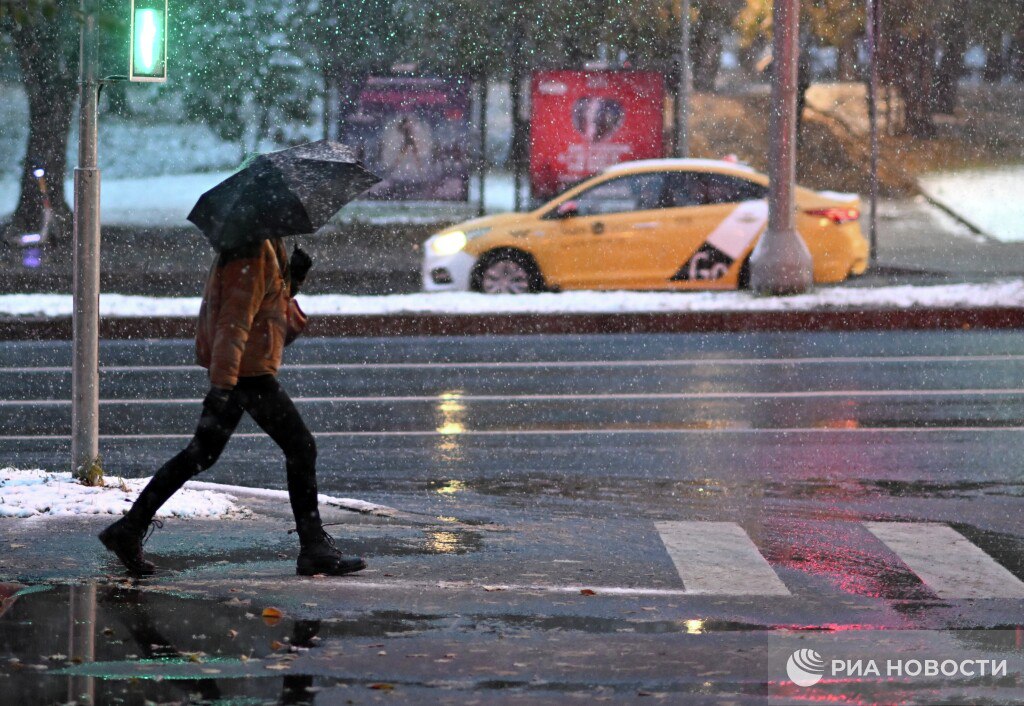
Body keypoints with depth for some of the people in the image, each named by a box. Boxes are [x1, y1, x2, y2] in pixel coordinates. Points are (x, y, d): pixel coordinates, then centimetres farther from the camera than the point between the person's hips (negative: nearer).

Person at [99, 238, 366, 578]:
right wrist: (222, 384, -28)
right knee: (301, 448, -3)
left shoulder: (267, 248, 14)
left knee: (202, 454, 13)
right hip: (249, 370, -10)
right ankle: (314, 550, 1)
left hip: (232, 371, 10)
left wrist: (291, 279, 9)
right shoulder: (251, 255, -17)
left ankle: (129, 529, 13)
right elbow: (234, 320, -24)